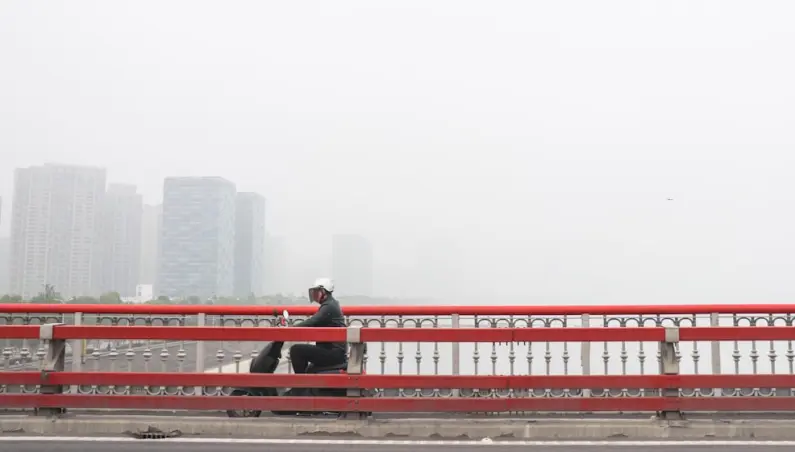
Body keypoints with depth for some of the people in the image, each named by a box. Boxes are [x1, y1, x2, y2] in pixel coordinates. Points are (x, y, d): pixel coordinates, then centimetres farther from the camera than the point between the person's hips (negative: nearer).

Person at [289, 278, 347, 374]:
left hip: (334, 352, -11)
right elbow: (314, 324, 22)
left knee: (296, 350, -16)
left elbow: (312, 323, -25)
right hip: (335, 351, 11)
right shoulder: (330, 304, 17)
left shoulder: (329, 306, -14)